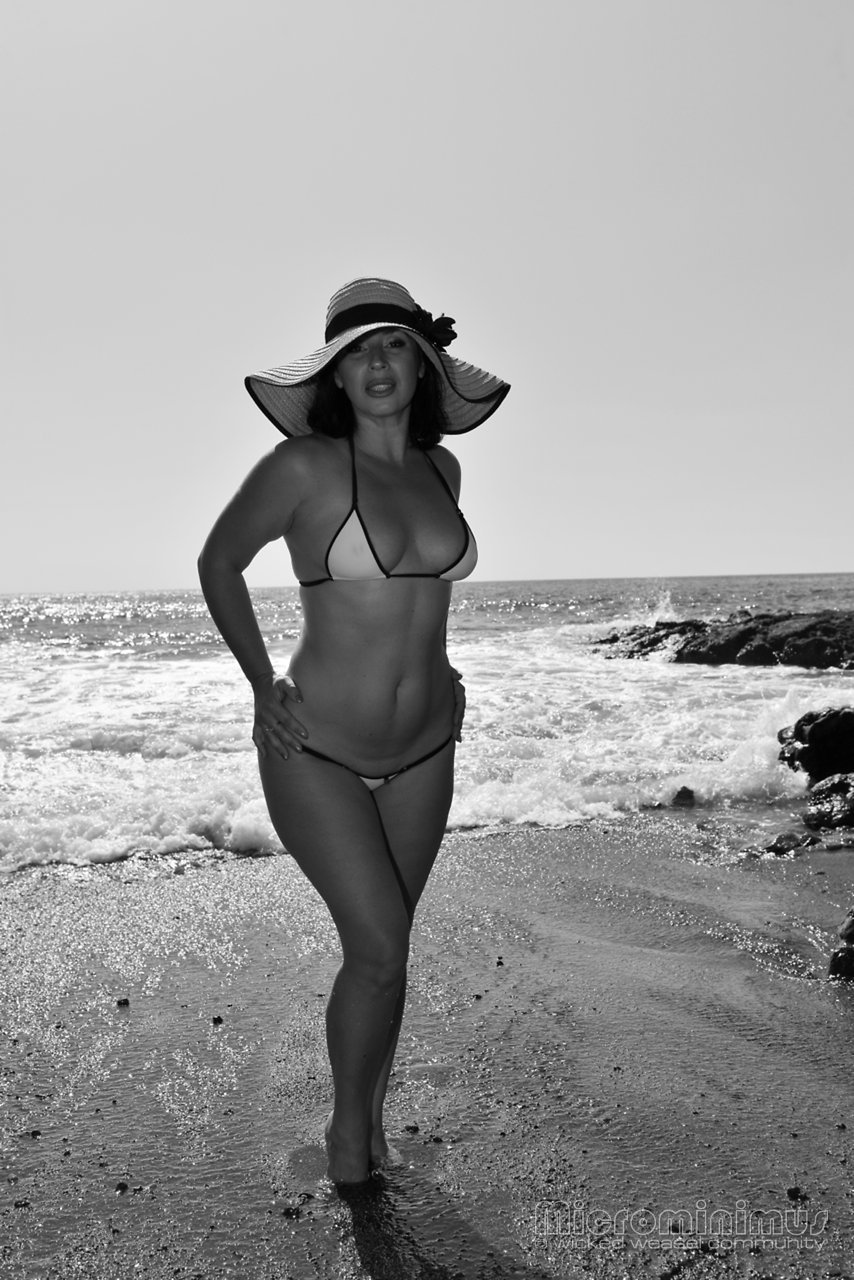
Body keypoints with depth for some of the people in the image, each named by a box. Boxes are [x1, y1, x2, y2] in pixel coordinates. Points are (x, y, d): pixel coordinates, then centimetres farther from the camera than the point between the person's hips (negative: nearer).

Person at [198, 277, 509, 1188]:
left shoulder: (441, 468, 4)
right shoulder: (304, 466, -13)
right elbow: (219, 562, 0)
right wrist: (262, 684, -5)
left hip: (423, 753, 5)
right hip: (318, 751, -5)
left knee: (382, 946, 14)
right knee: (379, 947, -8)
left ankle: (368, 1120, 36)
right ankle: (349, 1129, 20)